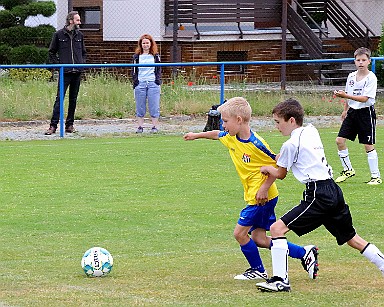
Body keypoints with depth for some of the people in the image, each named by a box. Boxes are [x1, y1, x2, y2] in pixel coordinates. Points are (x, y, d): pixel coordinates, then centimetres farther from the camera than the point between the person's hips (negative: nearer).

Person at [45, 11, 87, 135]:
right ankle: (53, 125, -10)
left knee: (73, 99, 7)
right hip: (65, 73, -4)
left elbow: (84, 53, 24)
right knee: (59, 98, -9)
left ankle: (70, 124, 14)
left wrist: (82, 63, 7)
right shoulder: (59, 35, 0)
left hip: (77, 73, 4)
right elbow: (51, 52, 6)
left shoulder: (80, 35, 12)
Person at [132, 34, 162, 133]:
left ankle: (154, 127, 1)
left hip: (153, 83, -1)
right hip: (140, 83, 1)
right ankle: (140, 126, 7)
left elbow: (159, 69, 13)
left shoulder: (155, 56, 10)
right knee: (140, 107, 2)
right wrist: (135, 80, -1)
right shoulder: (137, 56, 10)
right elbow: (134, 70, 11)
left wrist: (158, 80, 0)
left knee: (154, 106, -4)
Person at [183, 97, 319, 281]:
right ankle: (304, 253, 11)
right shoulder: (231, 138, 3)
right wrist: (197, 135, 40)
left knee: (240, 233, -3)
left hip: (262, 197, -9)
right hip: (253, 196, 9)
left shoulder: (256, 144, -22)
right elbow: (217, 134, 27)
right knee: (258, 239, 8)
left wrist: (264, 188, -20)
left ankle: (258, 270, 15)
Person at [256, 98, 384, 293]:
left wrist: (267, 168, 26)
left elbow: (280, 174, 6)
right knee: (351, 238, 22)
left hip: (319, 196, -9)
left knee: (277, 228, -12)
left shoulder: (291, 145, -8)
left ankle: (280, 280, -18)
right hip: (334, 191, 9)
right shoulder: (311, 131, 14)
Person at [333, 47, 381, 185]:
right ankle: (348, 170, 15)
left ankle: (376, 176, 3)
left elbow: (364, 98, -22)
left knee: (368, 145, -4)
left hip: (366, 112, -6)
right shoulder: (351, 76, 7)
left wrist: (345, 95, -29)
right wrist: (345, 110, 24)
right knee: (340, 140, -1)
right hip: (352, 111, 6)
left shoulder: (371, 78, -13)